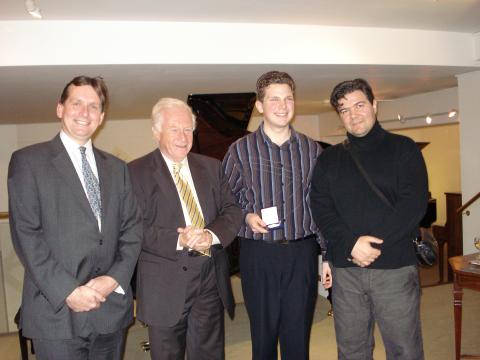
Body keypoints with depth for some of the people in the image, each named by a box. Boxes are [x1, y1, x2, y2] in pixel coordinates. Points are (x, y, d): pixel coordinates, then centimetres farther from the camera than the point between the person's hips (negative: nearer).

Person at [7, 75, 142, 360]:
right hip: (56, 310, -4)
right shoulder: (28, 161, -1)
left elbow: (132, 227, 7)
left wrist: (116, 277, -8)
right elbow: (25, 233, -9)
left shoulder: (117, 167, 12)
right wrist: (67, 291, -14)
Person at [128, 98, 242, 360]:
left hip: (211, 280, 3)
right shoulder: (137, 171, -4)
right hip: (164, 284, -3)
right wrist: (178, 240, -23)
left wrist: (211, 235, -16)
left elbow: (232, 211, 4)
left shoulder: (211, 167, 9)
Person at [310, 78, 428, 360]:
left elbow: (415, 202, -7)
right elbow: (321, 209, 2)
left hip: (396, 265, -2)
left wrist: (374, 245, -14)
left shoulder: (402, 148, 4)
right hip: (346, 270, 3)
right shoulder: (329, 159, 11)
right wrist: (351, 243, -15)